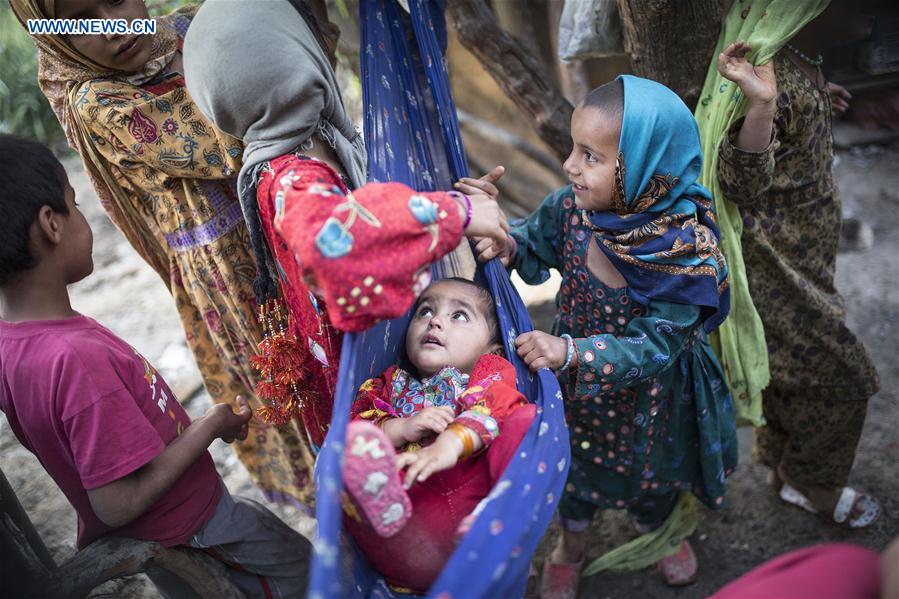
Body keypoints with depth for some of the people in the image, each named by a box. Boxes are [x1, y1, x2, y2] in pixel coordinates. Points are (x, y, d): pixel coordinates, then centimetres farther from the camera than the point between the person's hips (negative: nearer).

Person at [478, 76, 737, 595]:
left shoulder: (688, 250, -33)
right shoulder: (571, 208, -22)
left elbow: (654, 344, -32)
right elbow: (535, 242, -2)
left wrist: (572, 352, -44)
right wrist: (506, 243, -26)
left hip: (650, 392, -2)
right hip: (576, 378, 3)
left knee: (650, 470, 27)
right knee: (576, 460, 26)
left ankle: (664, 535, 64)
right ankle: (572, 546, 58)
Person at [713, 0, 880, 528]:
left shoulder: (807, 64, 5)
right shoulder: (775, 73, -25)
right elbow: (742, 186, -32)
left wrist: (817, 103, 18)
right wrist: (760, 105, -43)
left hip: (803, 258, 10)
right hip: (777, 264, -10)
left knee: (791, 370, 22)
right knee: (841, 373, 3)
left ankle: (788, 470, 41)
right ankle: (809, 481, 27)